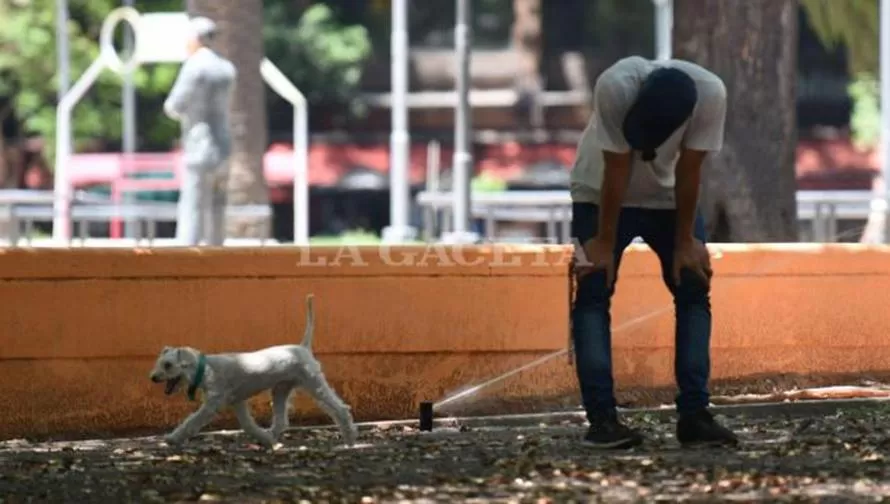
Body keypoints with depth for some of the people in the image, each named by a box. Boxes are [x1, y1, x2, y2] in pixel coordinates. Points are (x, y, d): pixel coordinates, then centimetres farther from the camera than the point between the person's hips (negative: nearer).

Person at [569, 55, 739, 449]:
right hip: (602, 194, -2)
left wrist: (685, 242, -14)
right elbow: (617, 171, -28)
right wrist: (604, 243, -21)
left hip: (670, 196, 2)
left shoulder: (711, 95, -31)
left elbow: (688, 172, -21)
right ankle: (601, 417, -15)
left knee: (694, 289, -6)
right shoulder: (615, 87, -36)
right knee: (593, 292, -13)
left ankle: (693, 414, -4)